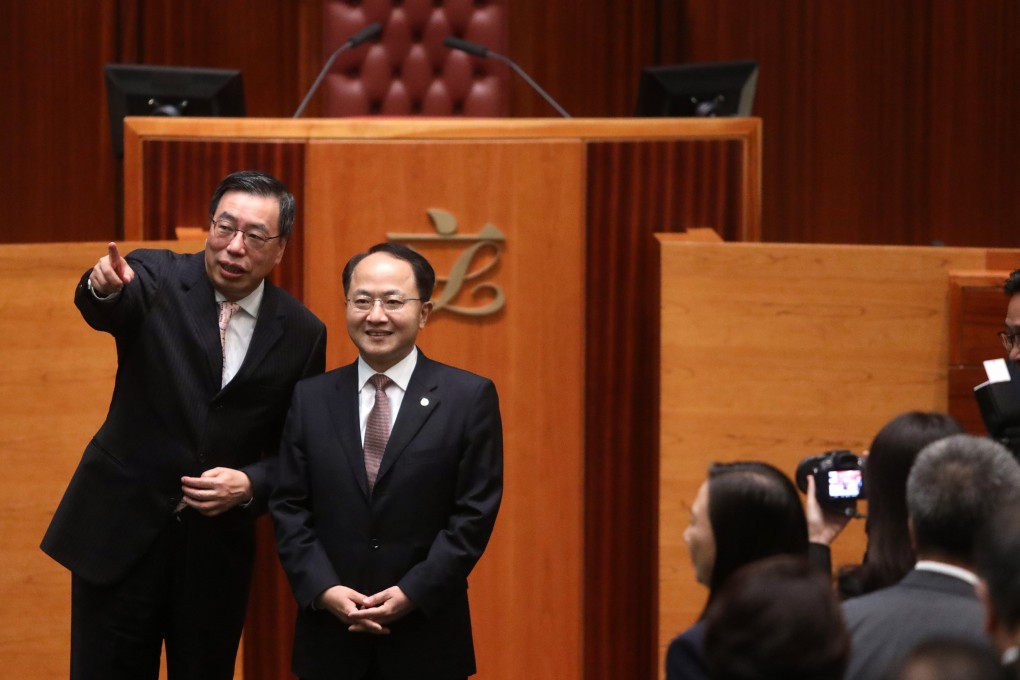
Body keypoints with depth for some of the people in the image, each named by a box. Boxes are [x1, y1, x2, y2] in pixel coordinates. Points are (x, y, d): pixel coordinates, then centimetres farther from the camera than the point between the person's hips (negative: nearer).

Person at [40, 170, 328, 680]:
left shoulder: (301, 333, 1)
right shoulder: (158, 280, -5)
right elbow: (104, 309, -27)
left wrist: (250, 485, -13)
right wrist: (103, 288, -51)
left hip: (219, 546, 2)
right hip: (123, 531, -2)